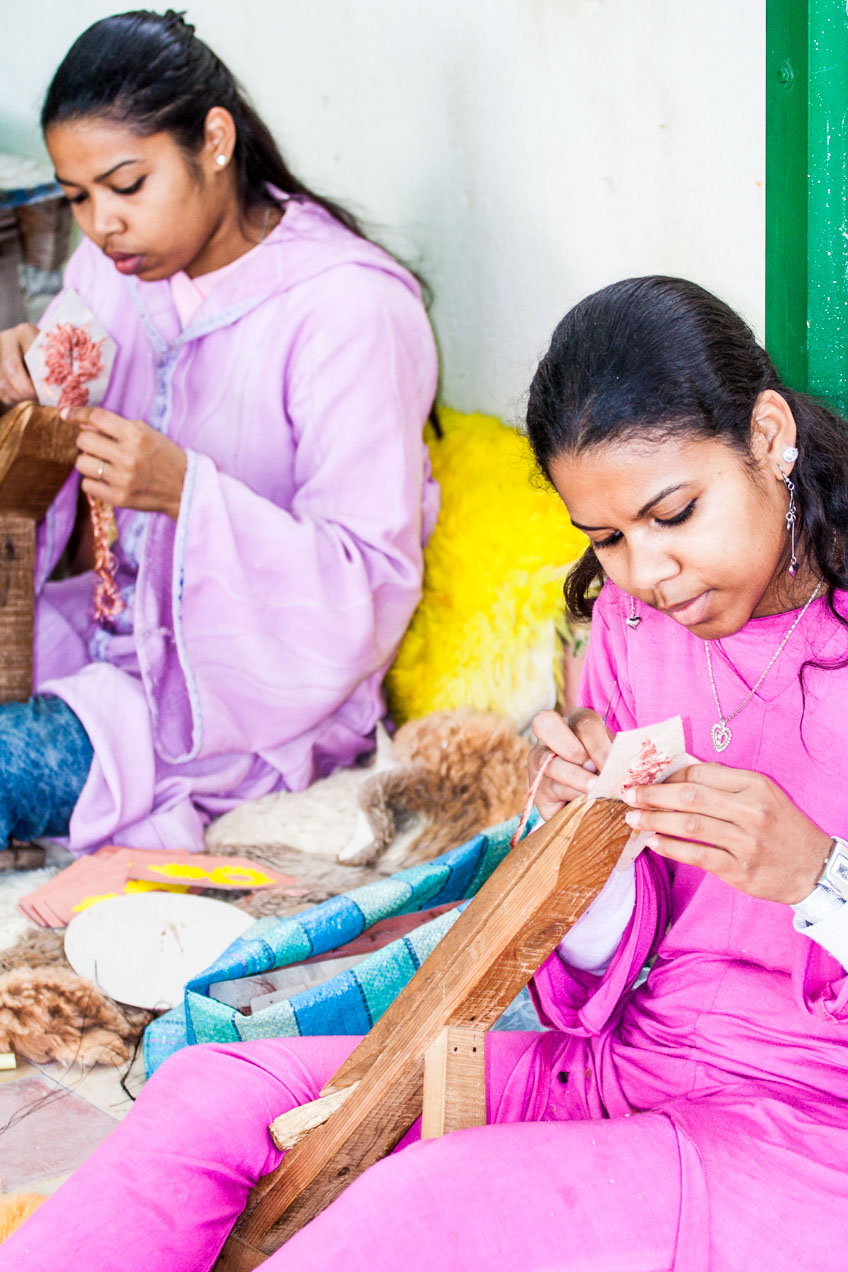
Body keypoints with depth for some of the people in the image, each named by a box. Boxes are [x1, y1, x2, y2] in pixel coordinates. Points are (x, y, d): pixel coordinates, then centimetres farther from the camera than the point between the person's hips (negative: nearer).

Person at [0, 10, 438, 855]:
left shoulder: (347, 309, -19)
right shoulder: (115, 268, 3)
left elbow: (367, 587, -21)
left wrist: (186, 490, -33)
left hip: (263, 682, -7)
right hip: (128, 623, 7)